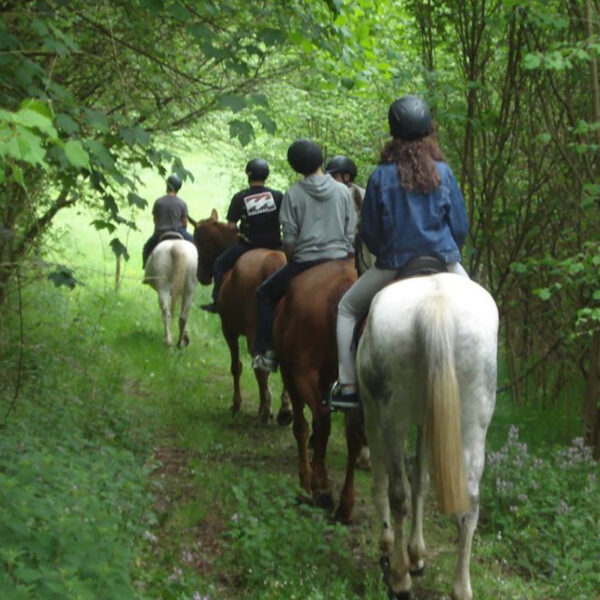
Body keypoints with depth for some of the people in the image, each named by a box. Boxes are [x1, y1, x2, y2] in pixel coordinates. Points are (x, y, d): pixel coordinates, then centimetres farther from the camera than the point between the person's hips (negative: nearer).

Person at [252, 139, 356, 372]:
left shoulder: (294, 194, -5)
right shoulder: (342, 191, 3)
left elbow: (290, 239, -5)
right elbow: (351, 233, 5)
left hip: (305, 261, -3)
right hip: (340, 259, 3)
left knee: (264, 294, 15)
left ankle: (266, 352, 8)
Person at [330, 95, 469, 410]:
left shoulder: (380, 177, -8)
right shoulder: (443, 172, -4)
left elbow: (369, 232, -2)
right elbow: (461, 227, 1)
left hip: (393, 265, -1)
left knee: (347, 309, 17)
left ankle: (347, 386, 8)